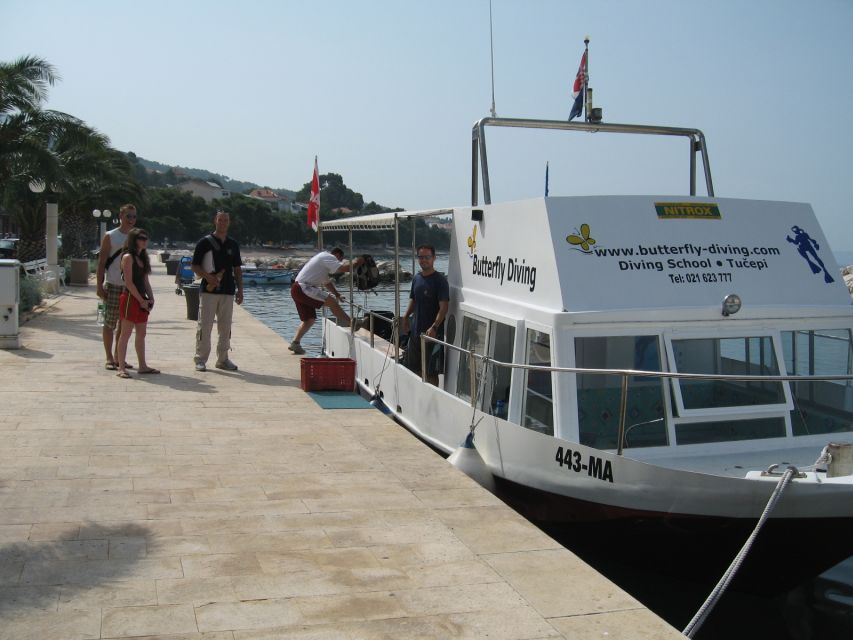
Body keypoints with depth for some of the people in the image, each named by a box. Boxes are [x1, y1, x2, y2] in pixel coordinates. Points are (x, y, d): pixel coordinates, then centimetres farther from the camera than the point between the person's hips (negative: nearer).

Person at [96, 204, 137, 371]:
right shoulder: (110, 237, -1)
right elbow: (101, 262, -3)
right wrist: (100, 286, -9)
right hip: (113, 286, -4)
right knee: (110, 323, -1)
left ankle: (118, 357, 17)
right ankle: (109, 358, 6)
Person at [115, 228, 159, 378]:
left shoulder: (142, 258, 17)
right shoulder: (128, 257, -9)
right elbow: (129, 282, -15)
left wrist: (150, 298, 5)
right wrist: (141, 300, -14)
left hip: (142, 300, 9)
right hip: (130, 298, -8)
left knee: (141, 334, 12)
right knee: (125, 334, -5)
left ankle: (143, 365, 19)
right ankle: (121, 367, -3)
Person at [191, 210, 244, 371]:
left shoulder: (233, 244, 12)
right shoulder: (205, 242, -1)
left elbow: (237, 269, 16)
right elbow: (195, 267, -1)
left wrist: (240, 290, 9)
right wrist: (208, 277, -18)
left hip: (228, 292, 4)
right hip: (209, 290, -4)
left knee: (225, 327, 7)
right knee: (205, 325, -2)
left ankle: (222, 359, 16)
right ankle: (201, 359, 5)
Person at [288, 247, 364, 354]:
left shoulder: (325, 259, 27)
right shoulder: (328, 257, -5)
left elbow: (327, 282, 33)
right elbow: (344, 268, -18)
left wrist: (337, 295, 27)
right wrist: (356, 262, -3)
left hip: (297, 290, 11)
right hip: (302, 288, -11)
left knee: (310, 319, 13)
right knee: (331, 301, -16)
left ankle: (295, 343, 10)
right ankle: (351, 323, -15)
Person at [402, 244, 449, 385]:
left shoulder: (440, 280, -12)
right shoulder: (417, 278, 9)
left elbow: (443, 307, -18)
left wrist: (434, 327, -28)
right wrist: (406, 317, 7)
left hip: (433, 332, -7)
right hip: (416, 330, 7)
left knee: (431, 373, -1)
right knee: (415, 368, 16)